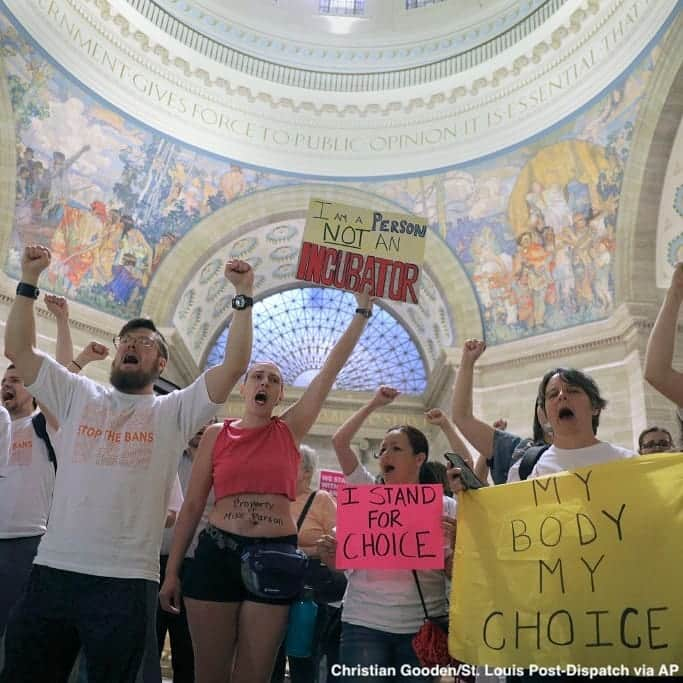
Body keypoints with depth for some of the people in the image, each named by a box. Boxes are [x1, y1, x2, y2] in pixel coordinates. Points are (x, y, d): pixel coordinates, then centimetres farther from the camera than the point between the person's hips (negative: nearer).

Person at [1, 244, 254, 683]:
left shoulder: (174, 411, 3)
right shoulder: (79, 396, 11)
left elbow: (235, 365, -7)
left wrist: (244, 296, -10)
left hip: (125, 580, -2)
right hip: (52, 570, 3)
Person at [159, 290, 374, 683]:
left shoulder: (290, 431, 4)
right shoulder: (216, 436, 5)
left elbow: (332, 369, 1)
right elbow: (192, 506, 8)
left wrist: (363, 311, 2)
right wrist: (172, 570, 6)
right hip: (217, 553, 0)